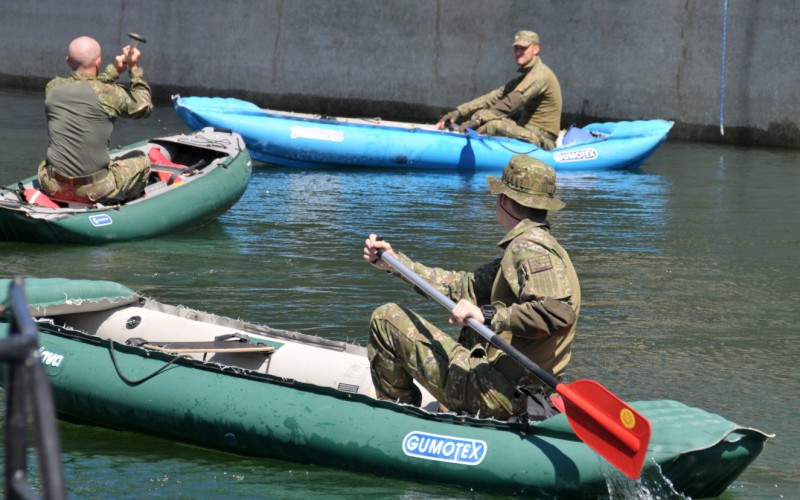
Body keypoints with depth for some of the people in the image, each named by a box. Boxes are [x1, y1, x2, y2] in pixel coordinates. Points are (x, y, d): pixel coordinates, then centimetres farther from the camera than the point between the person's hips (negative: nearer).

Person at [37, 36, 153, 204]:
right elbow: (145, 107, 7)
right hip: (94, 191, -4)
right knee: (142, 161, 20)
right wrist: (134, 69, 12)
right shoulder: (111, 94, -13)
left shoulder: (52, 87, -1)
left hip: (53, 188, 4)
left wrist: (114, 70, 16)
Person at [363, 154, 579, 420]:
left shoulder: (528, 247, -17)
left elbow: (559, 311, -33)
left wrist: (488, 315, -33)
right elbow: (466, 286, 18)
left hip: (497, 395, -11)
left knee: (386, 319, 0)